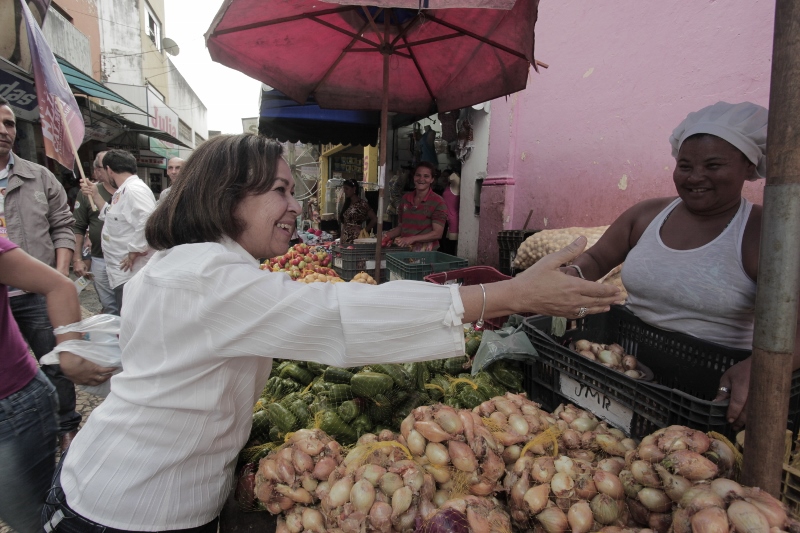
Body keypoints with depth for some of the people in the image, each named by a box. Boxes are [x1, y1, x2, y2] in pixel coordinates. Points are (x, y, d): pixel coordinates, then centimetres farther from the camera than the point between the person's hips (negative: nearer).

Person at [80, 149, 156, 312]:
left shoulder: (134, 189, -16)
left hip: (130, 272, -11)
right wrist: (95, 195, 22)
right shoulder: (123, 191, 17)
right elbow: (112, 218, 26)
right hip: (122, 272, 11)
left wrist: (134, 252, -22)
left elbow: (148, 222, -29)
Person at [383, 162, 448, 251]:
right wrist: (386, 236, 3)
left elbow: (437, 233, -10)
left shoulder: (438, 202, -5)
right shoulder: (405, 198, 13)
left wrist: (412, 239, -19)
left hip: (425, 251, -5)